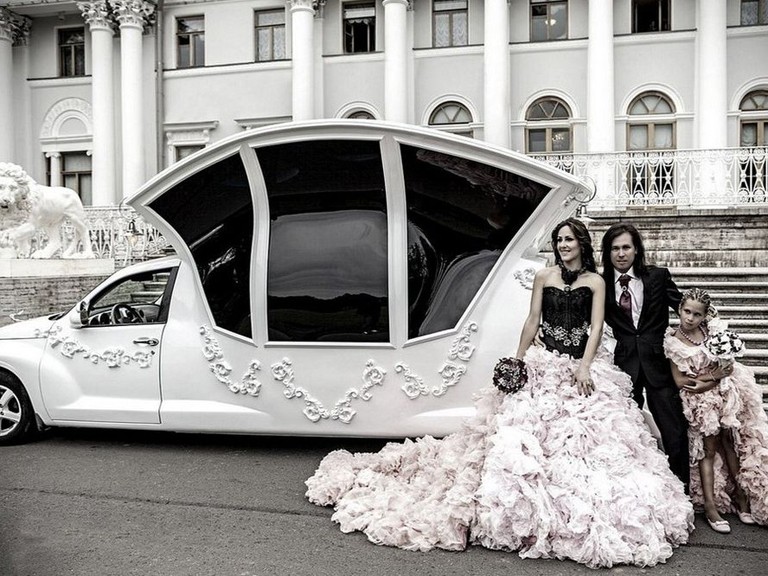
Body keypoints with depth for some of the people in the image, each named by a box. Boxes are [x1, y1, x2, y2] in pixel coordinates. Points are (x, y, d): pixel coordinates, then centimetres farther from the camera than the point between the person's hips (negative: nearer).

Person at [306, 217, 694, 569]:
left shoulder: (595, 282, 3)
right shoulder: (543, 276, 7)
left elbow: (596, 327, -4)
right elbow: (532, 321, 6)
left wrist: (585, 366, -16)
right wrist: (517, 360, 1)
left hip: (584, 366, 0)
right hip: (544, 365, 1)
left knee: (584, 435, -4)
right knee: (533, 431, -6)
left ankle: (584, 514, 9)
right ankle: (535, 510, 5)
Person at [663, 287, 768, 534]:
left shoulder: (713, 330, -4)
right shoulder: (673, 341, -9)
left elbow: (728, 367, -3)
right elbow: (680, 381, -9)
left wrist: (701, 381, -15)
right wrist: (713, 376, -13)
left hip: (725, 394, 2)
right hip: (699, 402, -2)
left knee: (730, 443, 7)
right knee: (709, 449, 0)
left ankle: (741, 495, 18)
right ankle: (710, 505, 3)